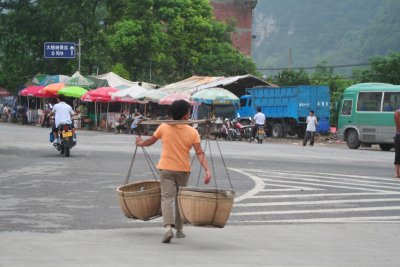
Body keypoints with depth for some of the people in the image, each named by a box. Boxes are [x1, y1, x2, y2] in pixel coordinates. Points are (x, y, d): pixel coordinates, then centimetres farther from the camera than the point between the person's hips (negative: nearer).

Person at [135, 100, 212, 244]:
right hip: (183, 170, 1)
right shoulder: (192, 132, -6)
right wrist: (207, 170, -15)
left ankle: (168, 227, -28)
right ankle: (179, 229, 24)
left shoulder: (163, 128, -4)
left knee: (167, 197, -7)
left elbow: (151, 141, 12)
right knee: (180, 198, 17)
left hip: (166, 168, -1)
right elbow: (199, 153, -13)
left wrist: (140, 143, 32)